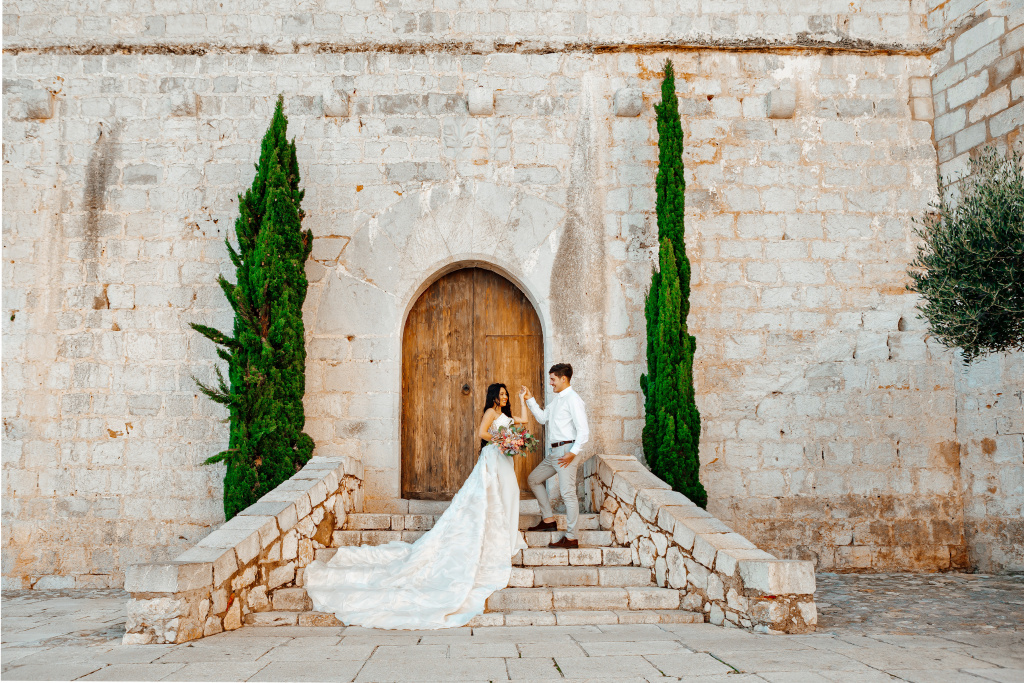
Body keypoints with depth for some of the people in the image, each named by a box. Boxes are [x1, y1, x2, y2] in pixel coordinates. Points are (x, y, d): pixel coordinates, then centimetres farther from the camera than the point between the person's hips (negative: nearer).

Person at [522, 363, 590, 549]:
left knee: (568, 493, -8)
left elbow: (584, 430, -18)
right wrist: (530, 400, 16)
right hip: (554, 452, 11)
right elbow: (543, 418, 22)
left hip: (567, 451, -11)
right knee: (534, 479, 19)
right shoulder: (557, 399, 16)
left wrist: (573, 453, -22)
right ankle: (548, 520, 24)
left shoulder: (573, 400, -14)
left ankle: (571, 538, -2)